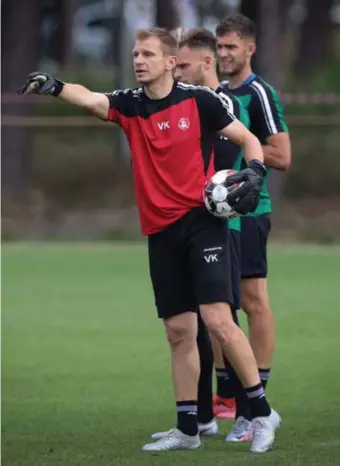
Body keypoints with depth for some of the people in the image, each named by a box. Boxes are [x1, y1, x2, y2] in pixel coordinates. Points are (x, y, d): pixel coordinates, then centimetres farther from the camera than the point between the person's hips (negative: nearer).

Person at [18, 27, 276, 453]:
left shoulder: (198, 100, -4)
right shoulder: (129, 105, 4)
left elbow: (248, 140, 5)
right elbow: (89, 99, -16)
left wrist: (254, 173, -15)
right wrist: (54, 87, -36)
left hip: (202, 221, -5)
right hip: (161, 230, 5)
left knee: (217, 319, -15)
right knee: (178, 330, 9)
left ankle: (261, 412, -5)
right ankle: (187, 429, 16)